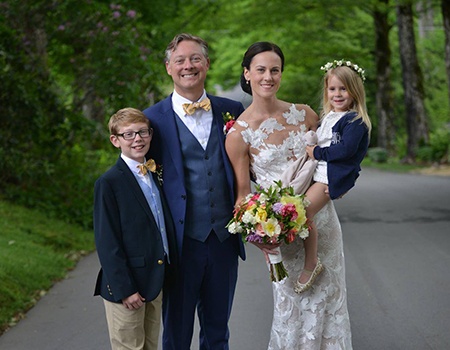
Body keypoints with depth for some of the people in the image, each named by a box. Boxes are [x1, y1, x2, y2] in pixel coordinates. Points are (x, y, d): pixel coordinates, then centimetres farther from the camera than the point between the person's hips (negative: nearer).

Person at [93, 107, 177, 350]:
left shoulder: (155, 175, 9)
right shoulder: (109, 183, -14)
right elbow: (107, 242, -16)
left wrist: (170, 267, 9)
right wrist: (124, 288, -18)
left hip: (156, 281, 7)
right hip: (126, 285, -7)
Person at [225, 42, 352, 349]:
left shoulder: (304, 114, 0)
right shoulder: (239, 133, -10)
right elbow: (242, 193, -6)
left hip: (321, 216, 4)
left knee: (329, 298, 13)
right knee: (292, 306, 6)